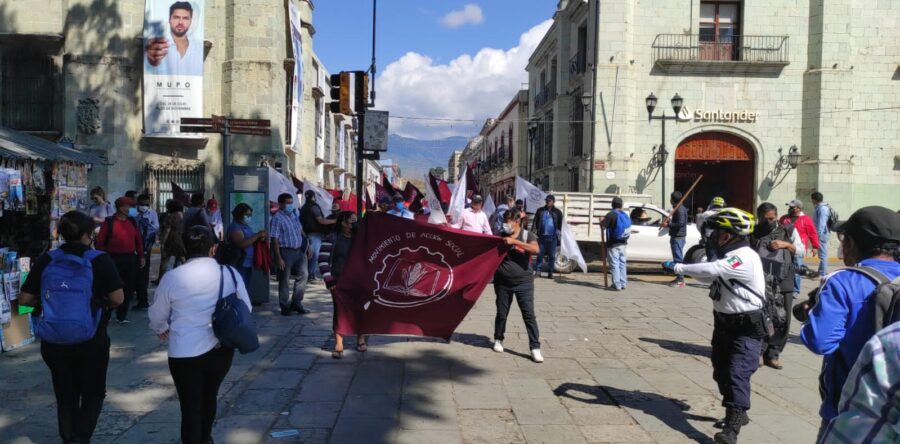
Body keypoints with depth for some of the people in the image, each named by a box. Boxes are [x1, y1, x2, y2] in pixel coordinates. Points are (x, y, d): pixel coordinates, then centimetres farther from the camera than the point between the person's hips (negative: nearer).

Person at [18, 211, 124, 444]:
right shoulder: (100, 260, -10)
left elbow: (24, 299, -1)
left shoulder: (46, 261, -2)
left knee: (65, 395, 19)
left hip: (54, 340, 3)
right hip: (91, 340, -3)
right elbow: (118, 298, -12)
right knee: (93, 393, 14)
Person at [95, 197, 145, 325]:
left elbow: (138, 240, 13)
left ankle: (122, 315, 18)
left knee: (129, 288, 7)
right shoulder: (109, 222, -4)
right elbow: (100, 241, -5)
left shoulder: (132, 222, 10)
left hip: (130, 259, 4)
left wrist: (141, 256, 9)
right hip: (114, 259, -4)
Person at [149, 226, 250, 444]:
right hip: (221, 350, 3)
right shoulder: (230, 274, -7)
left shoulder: (172, 277, -10)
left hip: (184, 352, -3)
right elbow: (246, 310, 4)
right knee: (209, 397, 26)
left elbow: (157, 315, 5)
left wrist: (161, 330, 28)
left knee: (191, 407, 9)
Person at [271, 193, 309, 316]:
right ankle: (285, 307, 15)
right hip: (285, 251, -7)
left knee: (303, 274, 3)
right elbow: (275, 240, -15)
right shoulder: (277, 218, -12)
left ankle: (296, 303, 15)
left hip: (299, 250, 7)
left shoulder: (294, 214, 10)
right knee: (284, 280, 3)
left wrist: (307, 247, 15)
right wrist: (278, 258, -19)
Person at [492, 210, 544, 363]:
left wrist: (514, 241, -25)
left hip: (523, 282, -2)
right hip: (503, 282, 2)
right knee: (501, 313, 12)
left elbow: (536, 249, -21)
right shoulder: (500, 236, 5)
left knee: (529, 315, -5)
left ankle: (535, 347, -2)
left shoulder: (527, 235, -2)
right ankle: (498, 340, 35)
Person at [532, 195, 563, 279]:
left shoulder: (557, 212, 8)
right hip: (542, 236, 1)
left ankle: (550, 272, 9)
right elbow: (535, 222, 11)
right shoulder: (540, 210, 10)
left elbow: (560, 224, 11)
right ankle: (537, 270, 7)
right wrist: (535, 231, 0)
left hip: (552, 237, 0)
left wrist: (558, 232, -1)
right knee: (540, 254, 1)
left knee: (552, 255, 3)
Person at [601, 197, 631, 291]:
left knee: (615, 265, -3)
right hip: (624, 244, 6)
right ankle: (623, 283, 17)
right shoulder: (626, 215, 9)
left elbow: (603, 226, -16)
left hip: (613, 245, -6)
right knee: (623, 264, 13)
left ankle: (617, 285, -4)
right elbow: (628, 229, 16)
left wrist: (601, 221, 5)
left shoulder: (611, 215, -14)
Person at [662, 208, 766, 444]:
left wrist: (677, 267, -25)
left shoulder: (745, 257, -22)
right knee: (721, 372, 16)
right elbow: (710, 275, 13)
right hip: (724, 323, 10)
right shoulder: (728, 255, 11)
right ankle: (737, 414, 35)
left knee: (737, 374, -15)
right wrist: (681, 268, -1)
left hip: (747, 327, -10)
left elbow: (712, 270, -32)